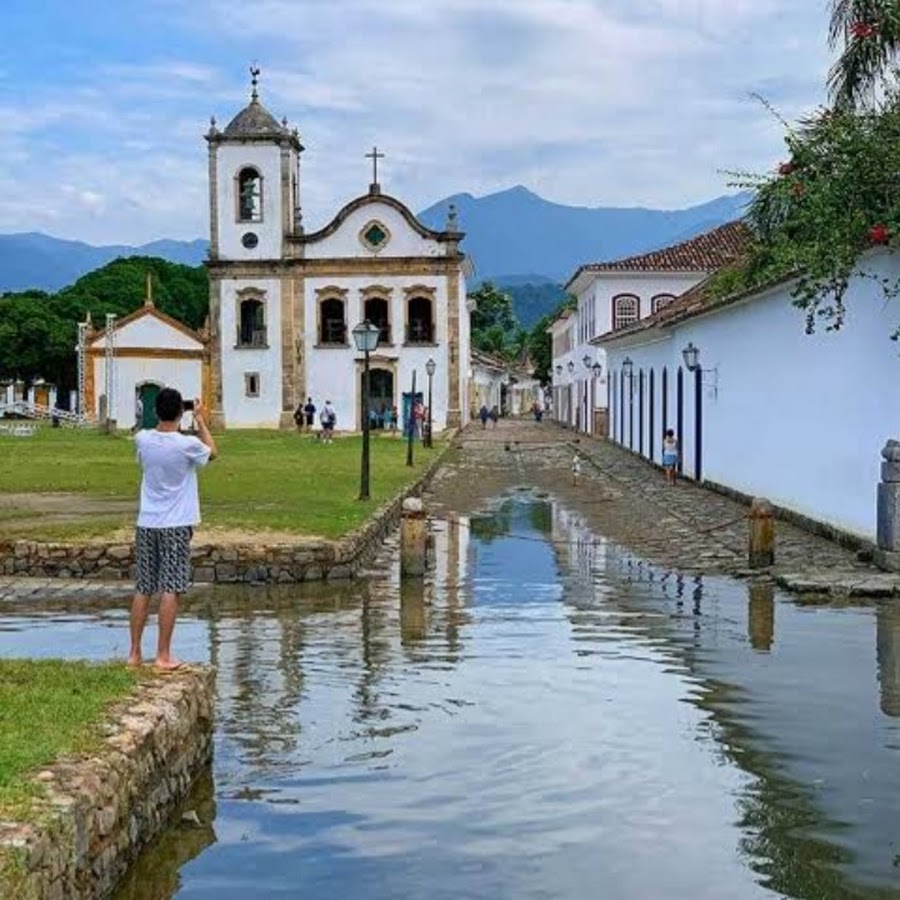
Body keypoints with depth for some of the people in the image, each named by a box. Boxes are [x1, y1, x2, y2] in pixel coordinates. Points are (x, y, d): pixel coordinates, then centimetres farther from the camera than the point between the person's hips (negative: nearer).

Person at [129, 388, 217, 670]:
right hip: (176, 525, -4)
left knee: (142, 589, 10)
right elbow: (212, 452, 10)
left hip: (146, 524, 4)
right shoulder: (187, 444, -13)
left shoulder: (142, 440, -3)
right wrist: (201, 421, 19)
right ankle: (163, 655, 1)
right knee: (170, 590, -1)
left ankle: (135, 653, 15)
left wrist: (165, 416, 22)